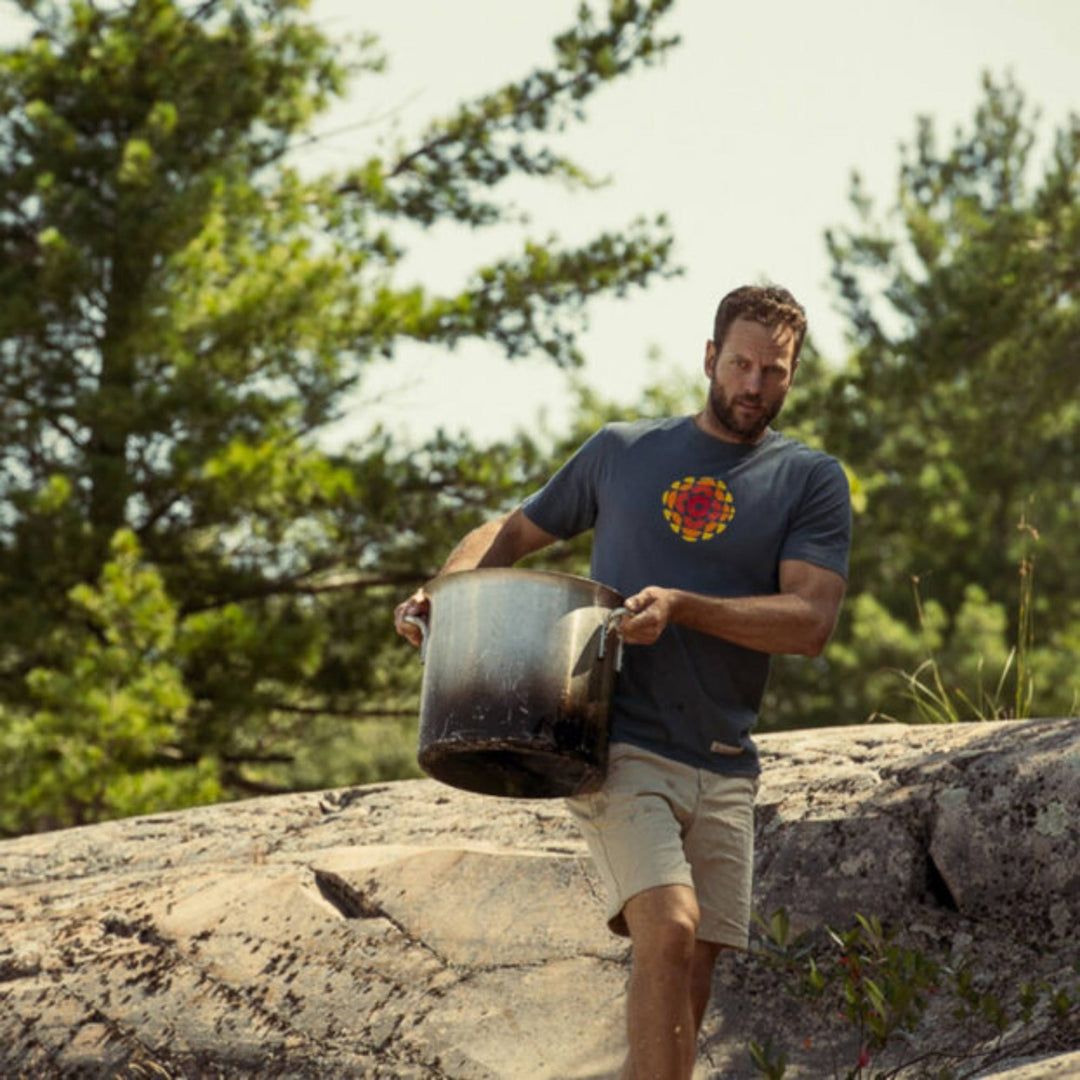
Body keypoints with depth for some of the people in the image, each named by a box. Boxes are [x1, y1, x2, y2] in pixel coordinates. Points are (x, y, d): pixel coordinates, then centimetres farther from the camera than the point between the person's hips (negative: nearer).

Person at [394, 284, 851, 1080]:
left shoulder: (811, 481, 7)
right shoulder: (622, 453, 11)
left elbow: (811, 623, -6)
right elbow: (514, 532, 22)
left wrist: (681, 605, -16)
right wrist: (442, 592, 3)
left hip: (723, 770, 2)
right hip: (618, 747, -2)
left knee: (691, 984, 1)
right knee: (669, 930, -23)